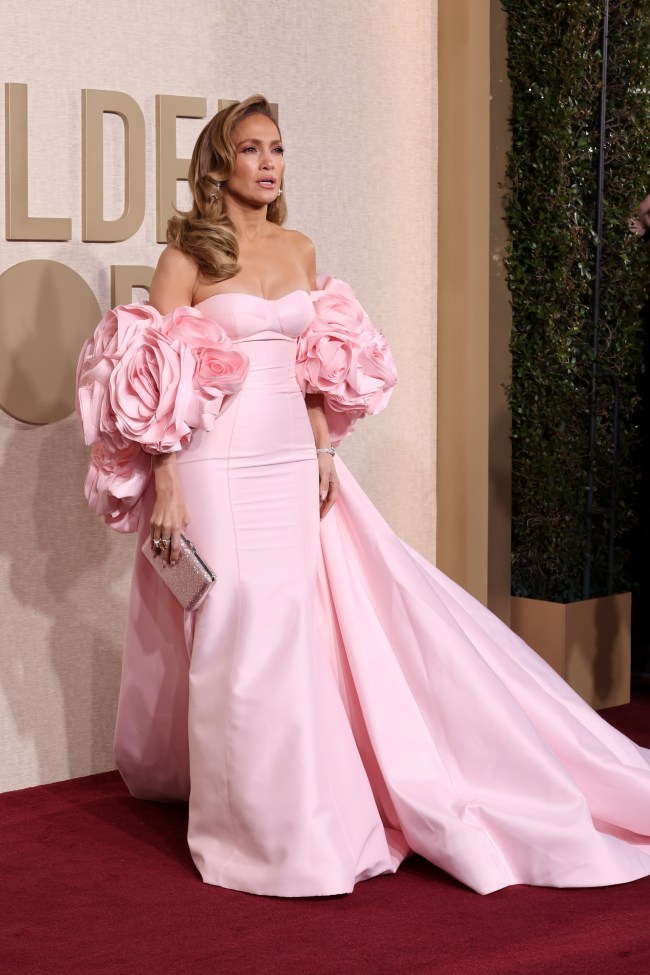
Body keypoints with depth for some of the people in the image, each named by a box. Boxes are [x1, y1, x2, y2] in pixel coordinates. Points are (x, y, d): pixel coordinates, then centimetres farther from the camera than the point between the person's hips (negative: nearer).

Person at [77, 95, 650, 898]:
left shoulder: (299, 251, 11)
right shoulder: (187, 256, -6)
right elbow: (157, 389, -8)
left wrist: (324, 454, 8)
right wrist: (165, 486, -14)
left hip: (293, 463, 5)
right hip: (217, 469, -5)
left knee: (302, 628, 7)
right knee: (238, 636, -2)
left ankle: (307, 818, 22)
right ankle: (250, 831, 10)